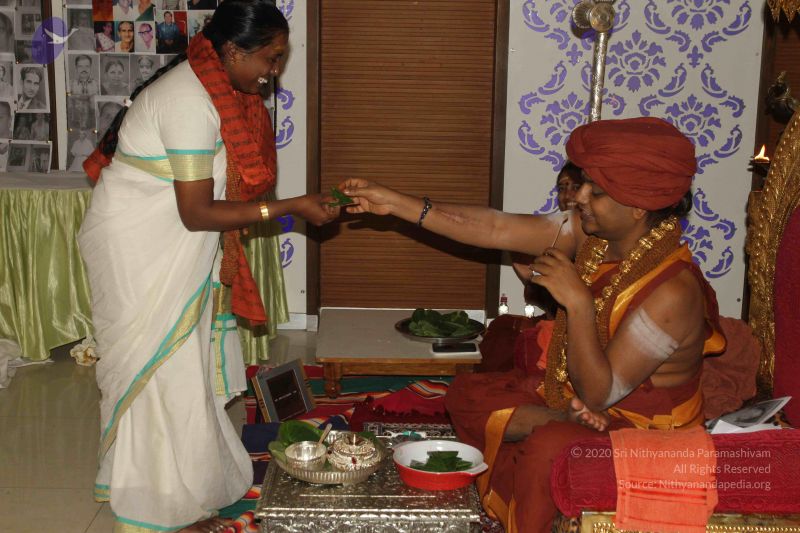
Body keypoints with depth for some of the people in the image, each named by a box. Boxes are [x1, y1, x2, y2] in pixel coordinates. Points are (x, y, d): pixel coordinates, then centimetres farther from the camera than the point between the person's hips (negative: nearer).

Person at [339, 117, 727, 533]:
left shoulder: (672, 292, -29)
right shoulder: (592, 233, -7)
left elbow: (597, 394, -26)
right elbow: (493, 228, -7)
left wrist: (578, 303, -32)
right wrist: (394, 203, -8)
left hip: (641, 432, -8)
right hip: (572, 395, 8)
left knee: (548, 448, -36)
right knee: (466, 393, 1)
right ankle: (571, 424, -8)